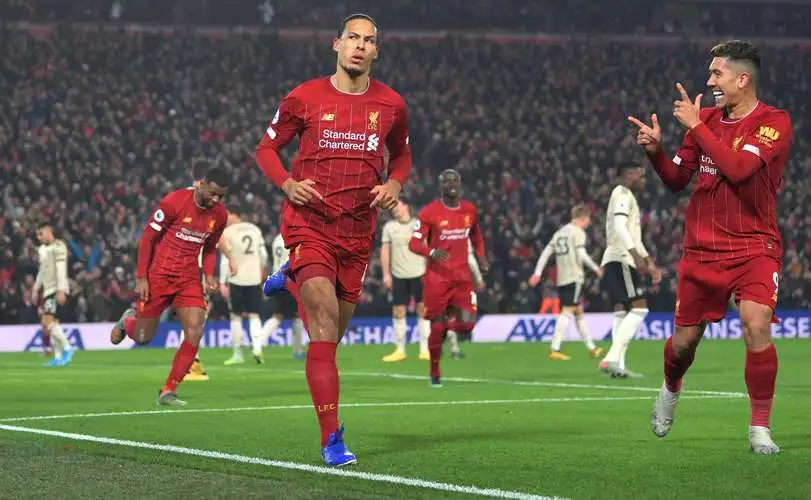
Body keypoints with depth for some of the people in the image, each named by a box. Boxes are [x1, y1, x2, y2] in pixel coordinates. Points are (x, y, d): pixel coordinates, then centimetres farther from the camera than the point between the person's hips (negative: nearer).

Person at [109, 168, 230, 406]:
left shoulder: (219, 215, 2)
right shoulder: (174, 201, -15)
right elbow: (147, 238, -9)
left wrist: (209, 275, 1)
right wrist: (141, 278, -11)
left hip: (189, 279, 4)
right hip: (158, 276, -4)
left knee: (195, 333, -15)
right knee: (142, 337, 6)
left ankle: (168, 391, -5)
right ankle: (128, 320, 45)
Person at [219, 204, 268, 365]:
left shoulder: (227, 232, -5)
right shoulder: (255, 229, 9)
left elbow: (225, 259, -9)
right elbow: (263, 255, 11)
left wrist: (222, 282, -6)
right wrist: (262, 271, 28)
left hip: (236, 279, -3)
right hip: (254, 279, 4)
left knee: (236, 317, 6)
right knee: (254, 316, 8)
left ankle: (238, 354, 7)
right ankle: (257, 347, -13)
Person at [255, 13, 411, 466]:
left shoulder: (391, 104, 4)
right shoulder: (305, 98, -3)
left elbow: (401, 154, 20)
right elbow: (267, 148, 8)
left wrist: (394, 183, -1)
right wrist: (288, 183, -11)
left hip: (358, 232, 4)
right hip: (309, 223, -4)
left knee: (331, 336, 15)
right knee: (325, 326, -17)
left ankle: (292, 280, 48)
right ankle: (331, 438, -16)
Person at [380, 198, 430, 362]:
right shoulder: (389, 226, 6)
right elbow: (385, 250, 7)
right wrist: (386, 273, 1)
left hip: (419, 274, -1)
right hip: (398, 275, 1)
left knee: (423, 309, -3)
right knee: (398, 311, 0)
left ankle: (424, 349, 3)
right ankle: (400, 350, 9)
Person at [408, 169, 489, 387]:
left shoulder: (470, 210, 7)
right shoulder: (429, 212, -8)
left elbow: (476, 236, 25)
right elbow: (414, 243, -10)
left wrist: (481, 257, 9)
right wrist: (432, 252, -29)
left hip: (462, 275, 4)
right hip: (437, 276, -3)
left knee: (467, 323, -11)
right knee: (437, 327, -1)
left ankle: (449, 321, 26)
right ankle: (435, 372, 18)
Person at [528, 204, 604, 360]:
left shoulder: (560, 232, 19)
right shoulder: (578, 232, -4)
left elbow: (546, 252, 13)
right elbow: (581, 255, -14)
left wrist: (537, 273, 10)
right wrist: (596, 268, -3)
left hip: (561, 279, 8)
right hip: (574, 277, -8)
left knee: (579, 312, 15)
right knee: (567, 312, -12)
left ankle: (591, 348, 23)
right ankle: (554, 349, -21)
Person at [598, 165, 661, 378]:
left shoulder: (627, 196, 26)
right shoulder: (622, 193, -6)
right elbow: (619, 226, -21)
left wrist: (649, 262, 32)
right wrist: (636, 256, -27)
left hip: (615, 262, 11)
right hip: (621, 260, -11)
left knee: (622, 311, 7)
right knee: (639, 308, -15)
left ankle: (618, 366, 4)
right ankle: (611, 358, -24)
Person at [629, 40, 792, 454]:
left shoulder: (774, 122, -9)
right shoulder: (706, 118, 7)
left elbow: (738, 168, -24)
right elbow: (677, 179, 13)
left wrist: (696, 126, -18)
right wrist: (655, 151, -6)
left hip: (755, 246, -4)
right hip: (702, 248, 4)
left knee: (757, 325, -23)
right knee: (685, 338, 8)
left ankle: (760, 428, -11)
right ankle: (670, 390, 43)